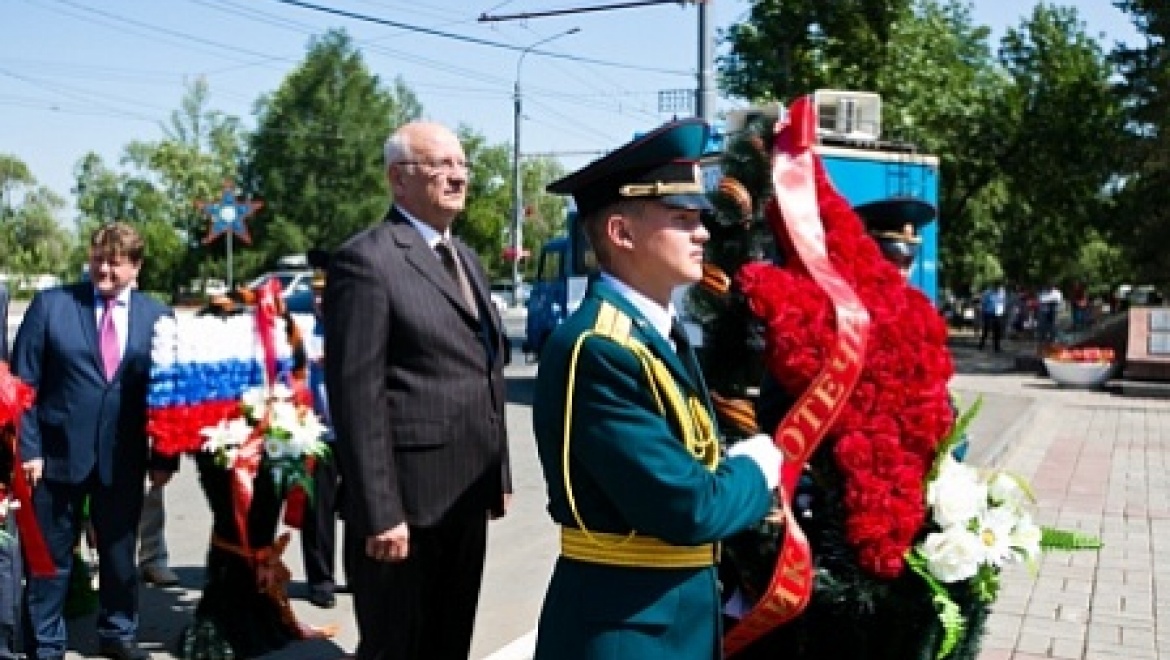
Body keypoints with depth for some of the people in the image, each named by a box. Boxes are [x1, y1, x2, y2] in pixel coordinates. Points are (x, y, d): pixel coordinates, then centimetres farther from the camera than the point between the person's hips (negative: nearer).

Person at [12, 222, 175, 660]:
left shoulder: (158, 317, 3)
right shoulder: (51, 304, -2)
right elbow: (23, 382, -3)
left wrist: (164, 456, 0)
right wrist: (28, 447, -9)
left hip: (123, 458, 2)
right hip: (58, 452, -1)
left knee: (120, 551, 15)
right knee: (51, 556, 9)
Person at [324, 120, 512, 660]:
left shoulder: (465, 258, 16)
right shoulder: (367, 260, -12)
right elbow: (356, 398, -17)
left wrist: (498, 475, 16)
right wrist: (379, 513, -20)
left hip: (466, 497, 8)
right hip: (406, 500, -8)